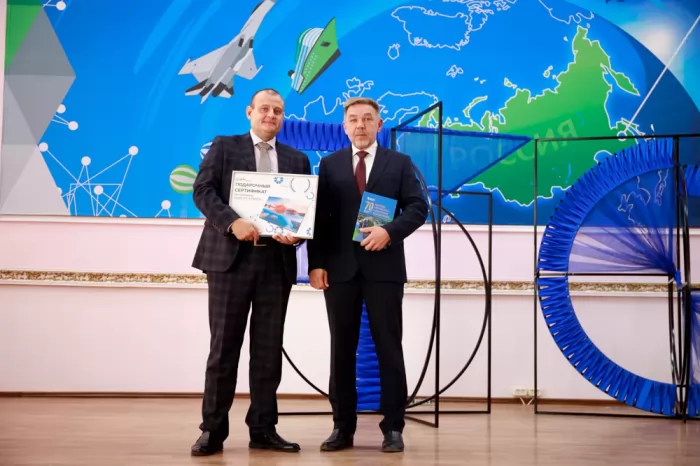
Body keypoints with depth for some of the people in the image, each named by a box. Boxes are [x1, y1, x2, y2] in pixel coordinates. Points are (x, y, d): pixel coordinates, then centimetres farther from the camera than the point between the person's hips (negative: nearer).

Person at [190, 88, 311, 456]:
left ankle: (263, 429, 15)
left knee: (269, 349, 6)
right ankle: (213, 430, 9)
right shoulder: (224, 146, 7)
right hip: (230, 257, -3)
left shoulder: (297, 159, 15)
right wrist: (232, 222, -20)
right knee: (223, 347, 1)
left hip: (277, 262, 3)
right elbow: (203, 190, -5)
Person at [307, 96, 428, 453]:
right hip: (340, 267, 1)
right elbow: (318, 217, 5)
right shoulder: (329, 165, 11)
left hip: (384, 267, -1)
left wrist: (390, 231, -17)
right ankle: (343, 427, 12)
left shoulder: (399, 163, 8)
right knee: (342, 348, 5)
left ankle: (393, 427, 9)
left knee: (388, 347, 2)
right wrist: (316, 263, -5)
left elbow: (418, 207, 0)